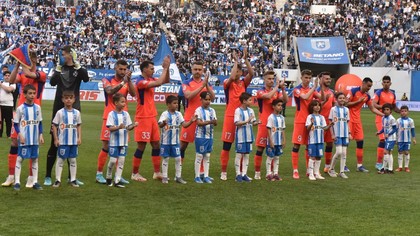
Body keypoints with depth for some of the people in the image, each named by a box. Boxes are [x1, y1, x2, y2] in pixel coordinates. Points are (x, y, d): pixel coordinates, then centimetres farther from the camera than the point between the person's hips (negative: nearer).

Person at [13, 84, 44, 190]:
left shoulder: (37, 107, 5)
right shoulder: (20, 108, -6)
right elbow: (15, 124, -3)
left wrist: (41, 135, 4)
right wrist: (20, 135, -12)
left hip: (35, 139, 4)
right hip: (24, 139, -4)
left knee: (35, 159, 7)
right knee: (20, 158, 0)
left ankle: (35, 182, 13)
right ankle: (17, 182, 4)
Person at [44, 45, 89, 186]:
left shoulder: (78, 69, 3)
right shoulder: (60, 68, 6)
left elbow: (86, 79, -18)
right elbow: (52, 82, -9)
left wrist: (76, 64, -21)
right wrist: (58, 68, -18)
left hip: (74, 108, 0)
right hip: (59, 107, 0)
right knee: (54, 143, -1)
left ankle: (71, 176, 18)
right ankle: (48, 176, 5)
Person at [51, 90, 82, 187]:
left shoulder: (77, 113, 5)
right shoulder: (60, 112, -4)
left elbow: (78, 126, 11)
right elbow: (54, 126, -2)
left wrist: (79, 138, 2)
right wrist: (56, 139, -5)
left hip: (74, 141, 3)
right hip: (62, 141, -3)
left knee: (73, 160, 8)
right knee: (60, 160, 3)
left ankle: (73, 180, 16)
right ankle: (58, 180, 8)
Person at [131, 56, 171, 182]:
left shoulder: (150, 80, 10)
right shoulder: (141, 81, -16)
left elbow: (166, 80, 18)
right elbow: (158, 82, -27)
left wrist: (167, 67, 3)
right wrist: (165, 68, -17)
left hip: (152, 117, 9)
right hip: (143, 118, -9)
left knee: (156, 144, 10)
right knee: (141, 146, -4)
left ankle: (157, 172, 16)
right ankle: (134, 174, 6)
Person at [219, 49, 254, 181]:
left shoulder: (244, 83, 8)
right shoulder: (227, 83, -1)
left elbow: (251, 73, -8)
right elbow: (232, 77, -23)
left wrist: (245, 59, -14)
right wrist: (236, 61, -15)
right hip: (230, 117, -3)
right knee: (226, 145, 0)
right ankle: (224, 172, 7)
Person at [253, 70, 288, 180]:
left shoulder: (277, 91, 12)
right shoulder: (261, 92, -4)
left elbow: (285, 100, -2)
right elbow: (268, 96, -24)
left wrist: (282, 88, -11)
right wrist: (277, 86, -14)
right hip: (264, 124, -5)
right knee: (260, 148, -3)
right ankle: (257, 172, 4)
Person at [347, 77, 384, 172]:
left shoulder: (367, 96, 8)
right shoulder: (354, 91, -10)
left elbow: (373, 109, 15)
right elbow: (346, 103, -13)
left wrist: (384, 115, 7)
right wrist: (358, 101, -18)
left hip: (357, 120, 7)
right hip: (349, 119, -7)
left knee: (360, 141, 3)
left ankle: (360, 165, 8)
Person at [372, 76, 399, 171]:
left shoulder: (393, 94, 12)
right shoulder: (378, 92, -7)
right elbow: (373, 104, -17)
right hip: (380, 119, -6)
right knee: (383, 140, -14)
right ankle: (379, 163, -7)